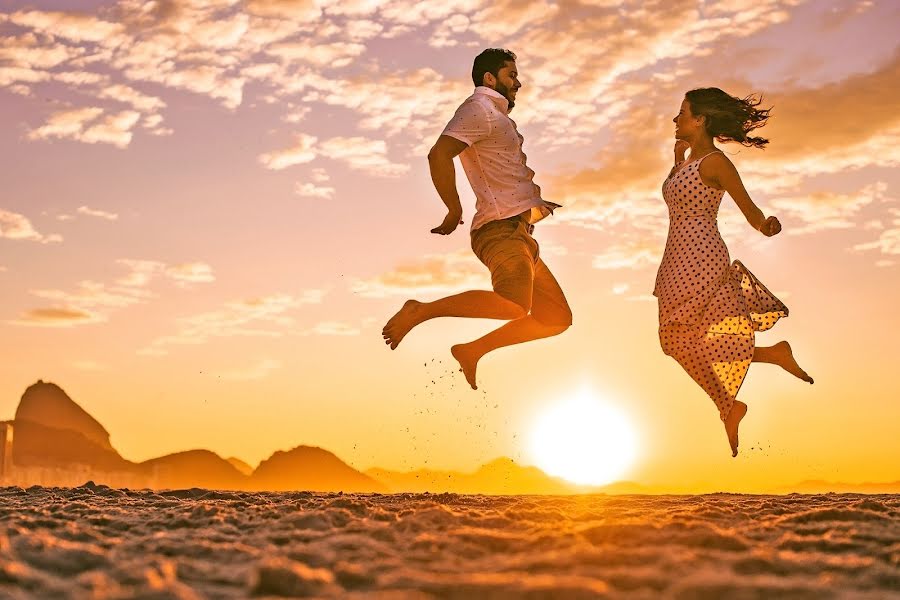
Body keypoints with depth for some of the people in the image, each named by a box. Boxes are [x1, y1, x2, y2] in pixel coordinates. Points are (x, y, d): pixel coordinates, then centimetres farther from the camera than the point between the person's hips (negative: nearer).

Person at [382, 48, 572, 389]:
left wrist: (534, 203, 26)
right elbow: (439, 155, -19)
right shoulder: (479, 108, -2)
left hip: (519, 233, 10)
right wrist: (454, 213, -13)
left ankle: (472, 352, 10)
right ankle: (420, 311, -21)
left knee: (557, 317, 9)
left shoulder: (496, 117, 29)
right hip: (502, 229, -10)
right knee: (515, 305, -34)